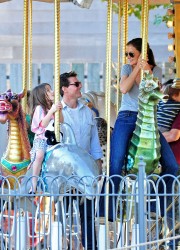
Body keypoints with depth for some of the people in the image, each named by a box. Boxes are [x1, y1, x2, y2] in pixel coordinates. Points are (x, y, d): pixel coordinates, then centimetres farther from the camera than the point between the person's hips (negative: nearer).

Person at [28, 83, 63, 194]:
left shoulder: (53, 107, 17)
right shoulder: (39, 108, -3)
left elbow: (61, 122, 11)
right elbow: (43, 124, -15)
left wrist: (60, 111, -5)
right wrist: (52, 111, -21)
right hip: (41, 139, -7)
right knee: (39, 155, -32)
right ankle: (34, 185, -31)